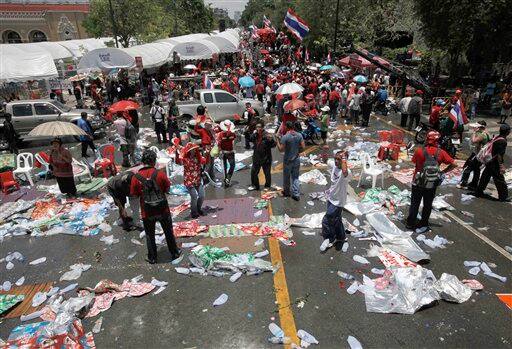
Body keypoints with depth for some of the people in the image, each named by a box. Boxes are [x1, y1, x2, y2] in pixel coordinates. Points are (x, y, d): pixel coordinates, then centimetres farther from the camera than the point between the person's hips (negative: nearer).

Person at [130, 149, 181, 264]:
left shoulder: (136, 177, -12)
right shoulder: (160, 174, -16)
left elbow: (134, 194, -2)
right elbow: (167, 188, -4)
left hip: (147, 212, 1)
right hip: (163, 210, 0)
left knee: (150, 235, 19)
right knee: (168, 232, 19)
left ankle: (152, 258, 30)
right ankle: (174, 253, 33)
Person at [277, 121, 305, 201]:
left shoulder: (285, 137, -18)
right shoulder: (299, 135, -6)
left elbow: (281, 149, -17)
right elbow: (303, 147, -4)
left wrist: (278, 141, -4)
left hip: (287, 160, -3)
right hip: (297, 159, 4)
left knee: (286, 177, 16)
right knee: (295, 177, 13)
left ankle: (286, 192, 33)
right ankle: (296, 194, 10)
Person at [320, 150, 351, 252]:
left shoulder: (346, 173, -28)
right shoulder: (335, 166, -3)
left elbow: (344, 172, -55)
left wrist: (343, 157, -44)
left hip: (338, 201, -8)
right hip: (331, 198, 8)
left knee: (326, 220, -1)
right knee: (336, 219, 23)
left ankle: (329, 239, 22)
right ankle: (340, 237, 42)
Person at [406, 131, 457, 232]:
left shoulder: (419, 151, -17)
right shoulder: (441, 153, -11)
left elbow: (415, 163, -8)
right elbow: (453, 165, -7)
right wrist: (442, 172, 1)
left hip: (418, 183, -1)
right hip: (432, 185, 1)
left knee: (415, 203, 16)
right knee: (427, 205, 17)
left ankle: (410, 223, 25)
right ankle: (423, 225, 27)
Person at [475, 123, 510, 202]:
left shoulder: (497, 137, 5)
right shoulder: (502, 141, -21)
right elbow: (500, 155, -23)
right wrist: (501, 166, -20)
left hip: (489, 161, 9)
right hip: (495, 164, -9)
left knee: (485, 177, 17)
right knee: (500, 180, 2)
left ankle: (479, 192, 27)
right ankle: (503, 197, 11)